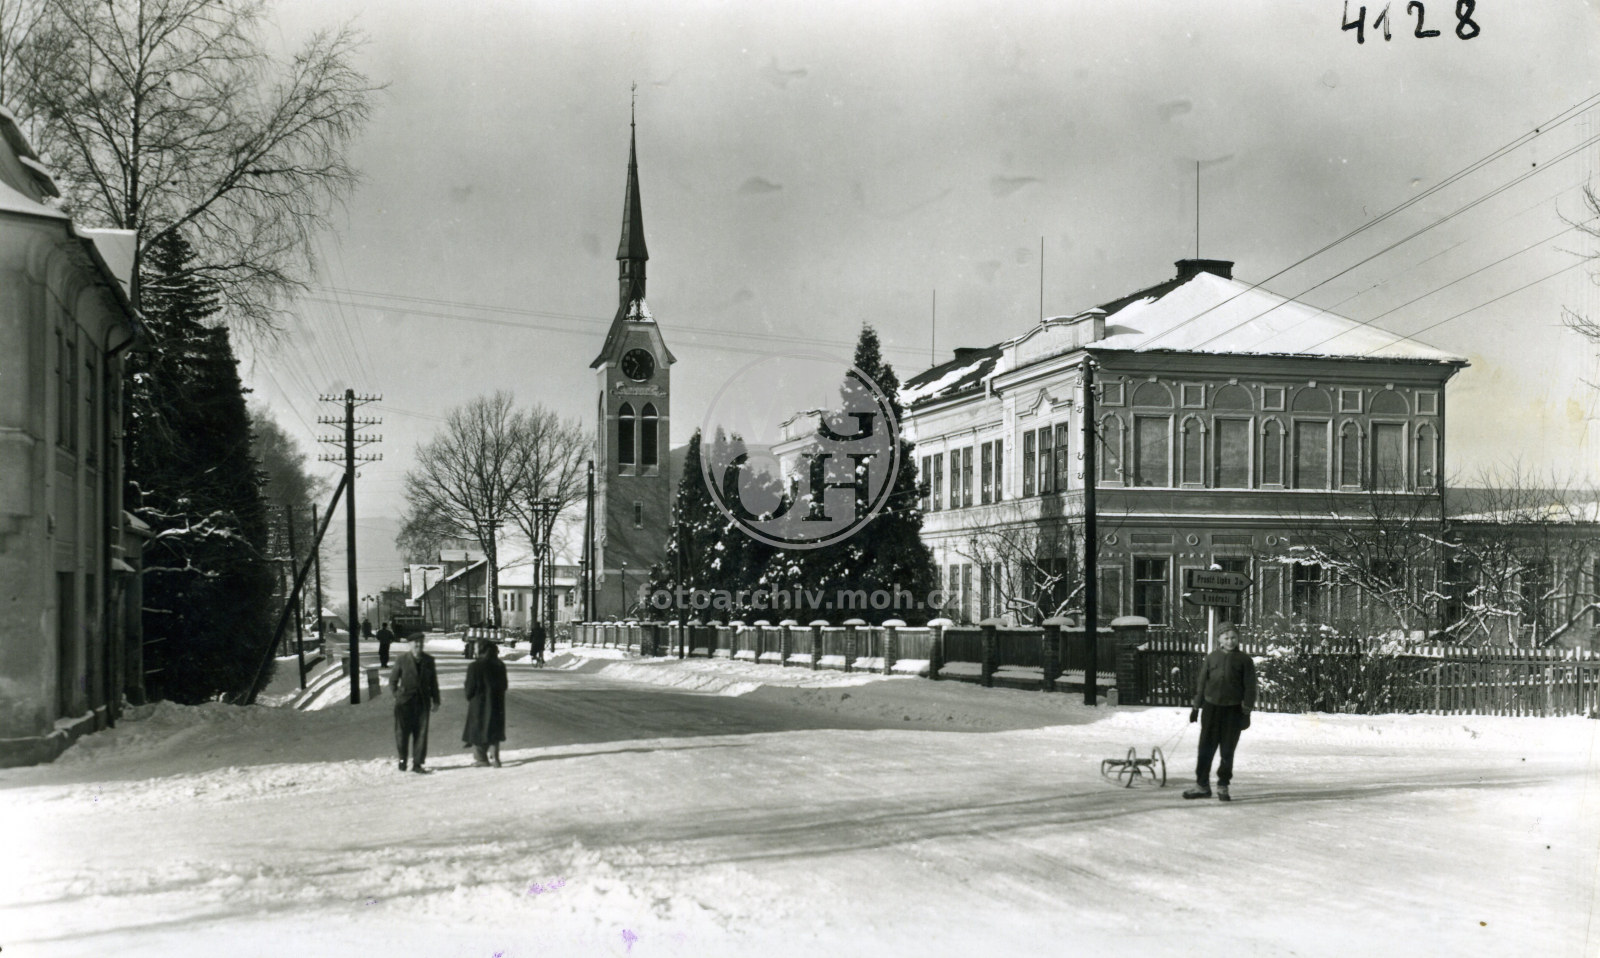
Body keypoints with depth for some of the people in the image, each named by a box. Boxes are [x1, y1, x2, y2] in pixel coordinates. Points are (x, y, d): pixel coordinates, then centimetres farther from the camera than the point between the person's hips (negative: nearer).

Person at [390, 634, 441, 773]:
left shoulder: (429, 661, 8)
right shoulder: (402, 660, 0)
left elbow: (433, 682, 13)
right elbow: (393, 680, 8)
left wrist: (436, 700, 11)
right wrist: (397, 695, 0)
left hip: (422, 702, 2)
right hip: (405, 703, -2)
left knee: (421, 732, -1)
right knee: (402, 731, 0)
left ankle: (417, 763, 4)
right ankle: (402, 759, 18)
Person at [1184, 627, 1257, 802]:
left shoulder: (1244, 660, 1)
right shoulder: (1211, 657, 6)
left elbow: (1249, 687, 0)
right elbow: (1202, 683, 9)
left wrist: (1246, 711, -5)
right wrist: (1196, 707, 7)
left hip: (1233, 709, -1)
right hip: (1211, 707, 2)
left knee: (1227, 750, 3)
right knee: (1206, 748, 3)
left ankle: (1223, 786, 15)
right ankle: (1202, 785, 11)